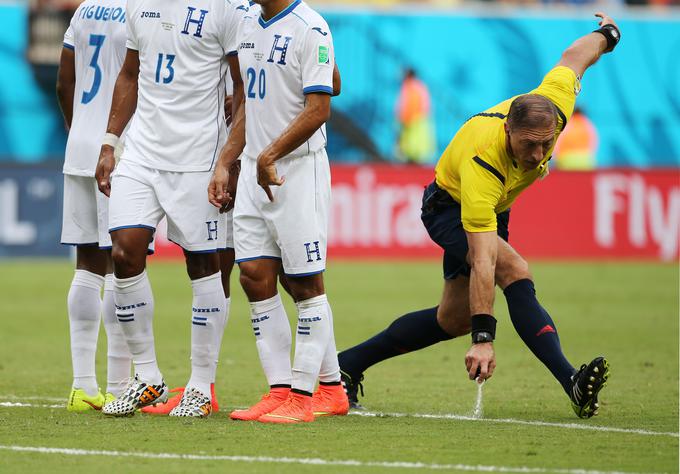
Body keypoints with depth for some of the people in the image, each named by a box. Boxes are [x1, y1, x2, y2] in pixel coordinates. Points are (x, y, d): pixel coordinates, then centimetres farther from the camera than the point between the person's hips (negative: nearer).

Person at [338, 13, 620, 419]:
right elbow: (483, 262, -47)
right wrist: (484, 338, -51)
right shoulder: (482, 164, -44)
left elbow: (572, 59, -7)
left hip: (493, 210, 7)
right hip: (449, 207, -7)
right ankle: (571, 382, -38)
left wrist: (608, 34, 16)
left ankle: (349, 364, 24)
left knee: (453, 321, 12)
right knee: (515, 271, -32)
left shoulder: (552, 107, -30)